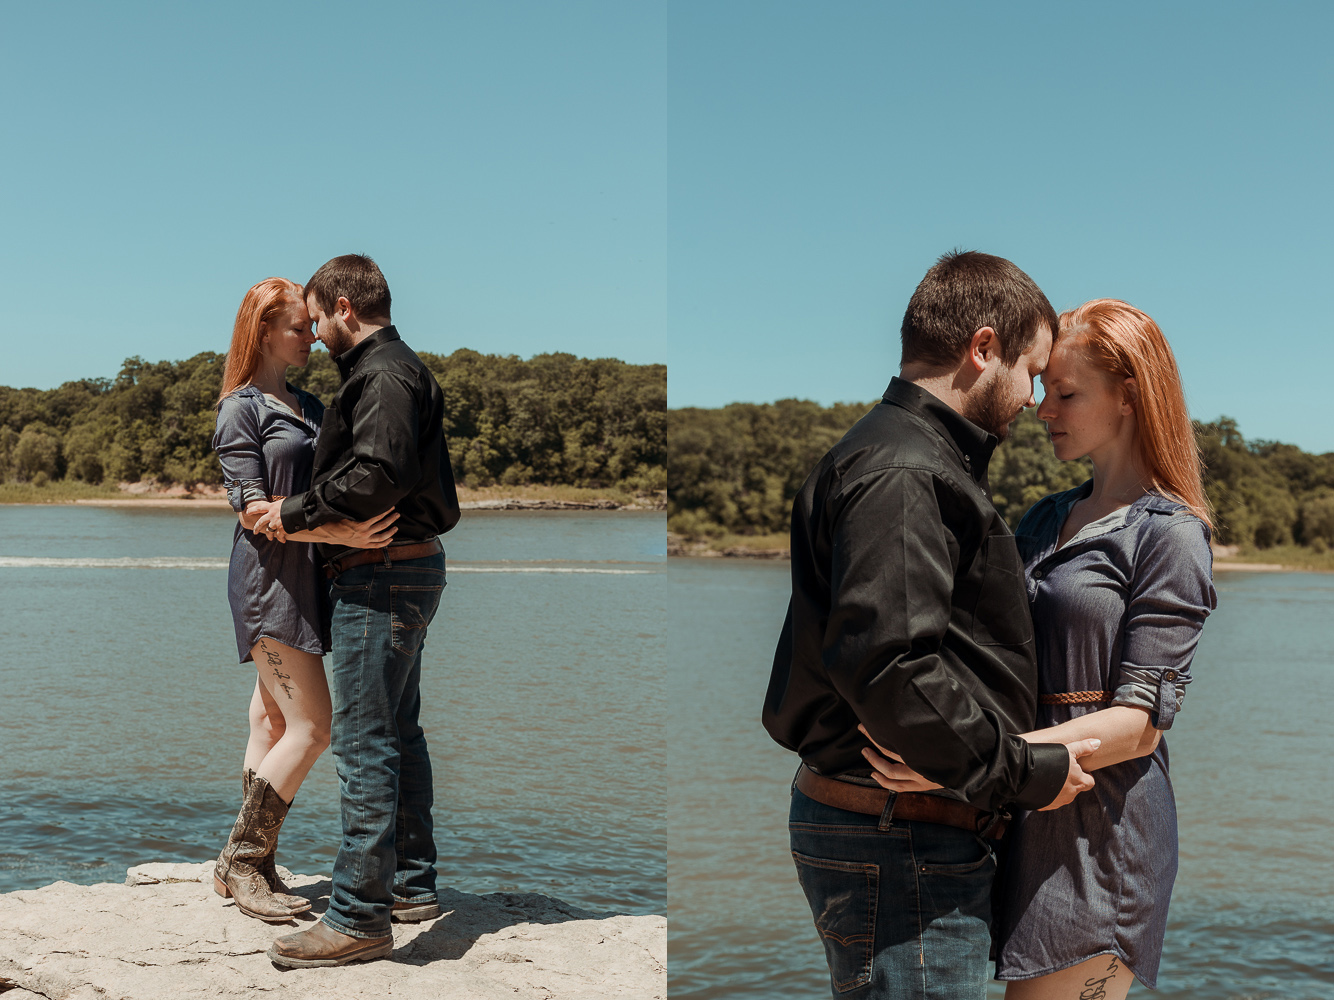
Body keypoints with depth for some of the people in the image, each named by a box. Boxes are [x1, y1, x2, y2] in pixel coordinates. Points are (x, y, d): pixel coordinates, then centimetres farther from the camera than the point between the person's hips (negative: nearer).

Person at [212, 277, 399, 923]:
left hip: (307, 579, 8)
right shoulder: (241, 409, -5)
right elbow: (254, 510, -14)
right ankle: (240, 861, 0)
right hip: (268, 580, -8)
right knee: (312, 725, -11)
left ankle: (251, 866, 14)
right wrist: (341, 533, -25)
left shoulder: (310, 406, 18)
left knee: (274, 722, 8)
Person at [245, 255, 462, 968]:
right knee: (399, 732, 16)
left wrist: (296, 513, -16)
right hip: (409, 567, 11)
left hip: (380, 574, -11)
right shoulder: (397, 369, 20)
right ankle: (412, 885, 26)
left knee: (363, 742, -9)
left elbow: (380, 474, -26)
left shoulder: (382, 374, -13)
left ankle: (359, 916, -5)